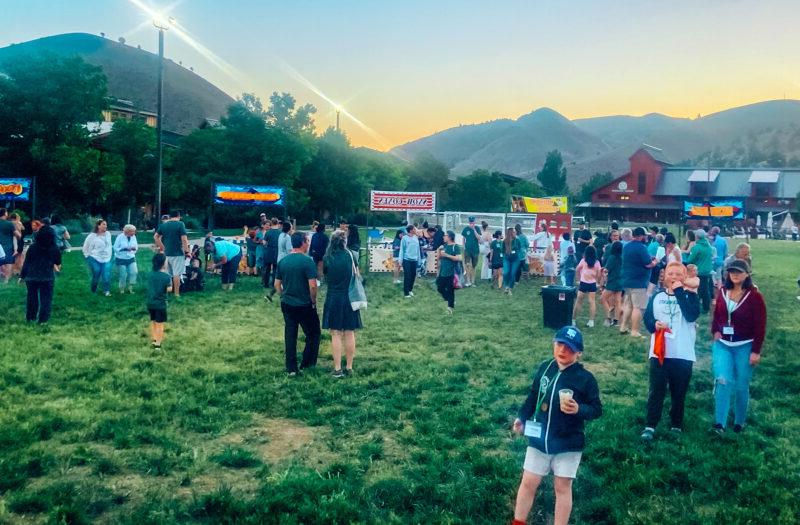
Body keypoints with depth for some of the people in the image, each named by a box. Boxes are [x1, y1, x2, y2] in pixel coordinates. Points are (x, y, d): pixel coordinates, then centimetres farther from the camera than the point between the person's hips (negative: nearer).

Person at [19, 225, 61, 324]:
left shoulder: (32, 247, -4)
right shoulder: (55, 249, -5)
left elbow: (26, 262, -1)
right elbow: (58, 264, 10)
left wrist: (22, 275, 8)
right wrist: (58, 267, 33)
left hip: (31, 277, 2)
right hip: (48, 278, -2)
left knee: (32, 298, 17)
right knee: (46, 299, 6)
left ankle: (30, 317, 27)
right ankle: (43, 319, 3)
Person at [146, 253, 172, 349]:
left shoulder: (150, 274, 1)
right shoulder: (166, 276, -17)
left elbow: (150, 287, 10)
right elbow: (169, 289, -15)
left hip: (150, 303, 6)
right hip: (160, 304, -6)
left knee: (153, 322, 20)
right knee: (160, 324, 4)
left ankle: (154, 339, 30)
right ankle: (158, 343, 7)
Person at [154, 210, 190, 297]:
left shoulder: (163, 225, 8)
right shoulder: (180, 224, -8)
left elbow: (155, 237, 13)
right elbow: (184, 239, -14)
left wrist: (162, 247, 18)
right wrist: (187, 251, -8)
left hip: (166, 253, 6)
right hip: (178, 253, -5)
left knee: (167, 274, 14)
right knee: (177, 274, -2)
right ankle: (176, 293, -1)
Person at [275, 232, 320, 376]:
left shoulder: (282, 261, 3)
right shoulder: (307, 261, -15)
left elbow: (277, 284, 8)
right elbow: (312, 285, -19)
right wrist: (313, 301, -5)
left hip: (287, 304, 6)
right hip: (304, 305, -5)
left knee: (290, 336, 10)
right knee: (313, 334, 12)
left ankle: (291, 369, 13)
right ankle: (306, 364, 15)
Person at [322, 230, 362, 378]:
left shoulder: (327, 258, -7)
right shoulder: (350, 255, -4)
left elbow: (325, 277, 3)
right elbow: (357, 275, 5)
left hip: (333, 299, -1)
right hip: (350, 298, 1)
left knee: (336, 335, 4)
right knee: (349, 334, 8)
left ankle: (337, 369, 6)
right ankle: (349, 367, 15)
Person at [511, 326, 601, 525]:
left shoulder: (585, 378, -13)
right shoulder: (545, 368, -1)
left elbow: (597, 409, -9)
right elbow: (533, 396, 12)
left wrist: (578, 409, -27)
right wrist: (522, 417, 5)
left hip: (568, 444, -4)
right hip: (539, 439, 4)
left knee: (562, 487, 8)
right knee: (528, 482, 11)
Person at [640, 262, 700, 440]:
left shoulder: (690, 296, 1)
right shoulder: (657, 296, 7)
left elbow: (692, 315, -18)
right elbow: (647, 318, 8)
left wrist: (679, 292, -17)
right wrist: (654, 324, -14)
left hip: (683, 353, -1)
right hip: (659, 352, 1)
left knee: (679, 392, 9)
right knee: (656, 390, 1)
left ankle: (676, 425, 23)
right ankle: (650, 426, 4)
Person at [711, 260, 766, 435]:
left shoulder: (754, 296, -11)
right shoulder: (723, 292, 3)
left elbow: (760, 326, -10)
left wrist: (756, 351, -12)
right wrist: (715, 331, 0)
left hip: (744, 346, -3)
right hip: (722, 344, 3)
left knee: (741, 386, 7)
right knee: (723, 381, -12)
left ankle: (739, 422, 25)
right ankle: (719, 422, -9)